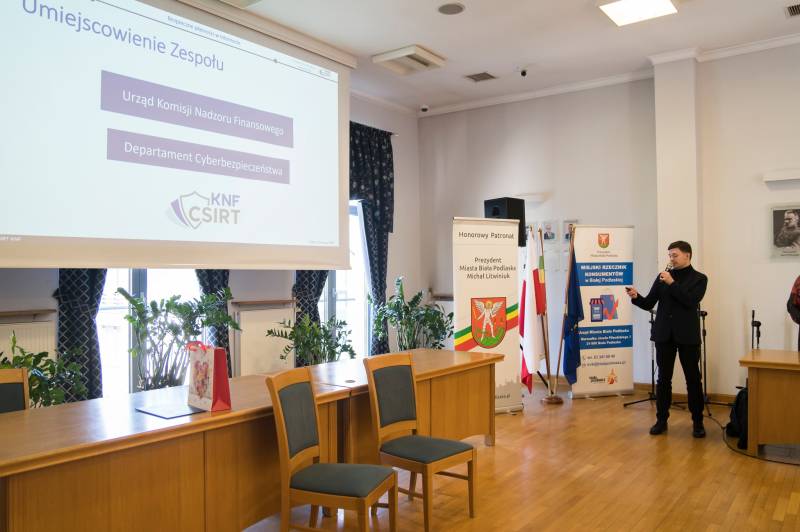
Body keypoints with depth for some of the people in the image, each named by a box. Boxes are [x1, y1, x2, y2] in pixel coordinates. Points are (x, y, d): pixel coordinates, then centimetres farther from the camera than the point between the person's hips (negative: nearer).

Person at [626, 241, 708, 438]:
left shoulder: (699, 278, 1)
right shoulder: (662, 277, 8)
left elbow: (691, 301, -16)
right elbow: (649, 304, 4)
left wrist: (672, 283, -16)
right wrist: (636, 297, -15)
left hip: (687, 335, -2)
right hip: (664, 335, 3)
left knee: (693, 379, 5)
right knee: (663, 379, 6)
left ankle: (697, 422, 16)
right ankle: (661, 420, 14)